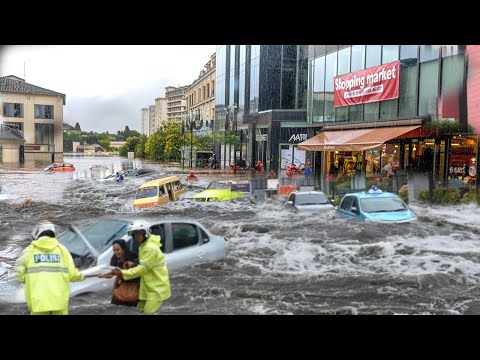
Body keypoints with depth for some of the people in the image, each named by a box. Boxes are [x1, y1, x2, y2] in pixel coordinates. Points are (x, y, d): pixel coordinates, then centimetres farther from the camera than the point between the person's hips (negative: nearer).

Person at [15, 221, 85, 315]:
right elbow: (72, 274, 0)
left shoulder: (29, 250, 2)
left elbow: (20, 274, 2)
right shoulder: (62, 249, 3)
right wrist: (81, 276, 23)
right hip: (59, 298, 1)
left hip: (38, 300, 0)